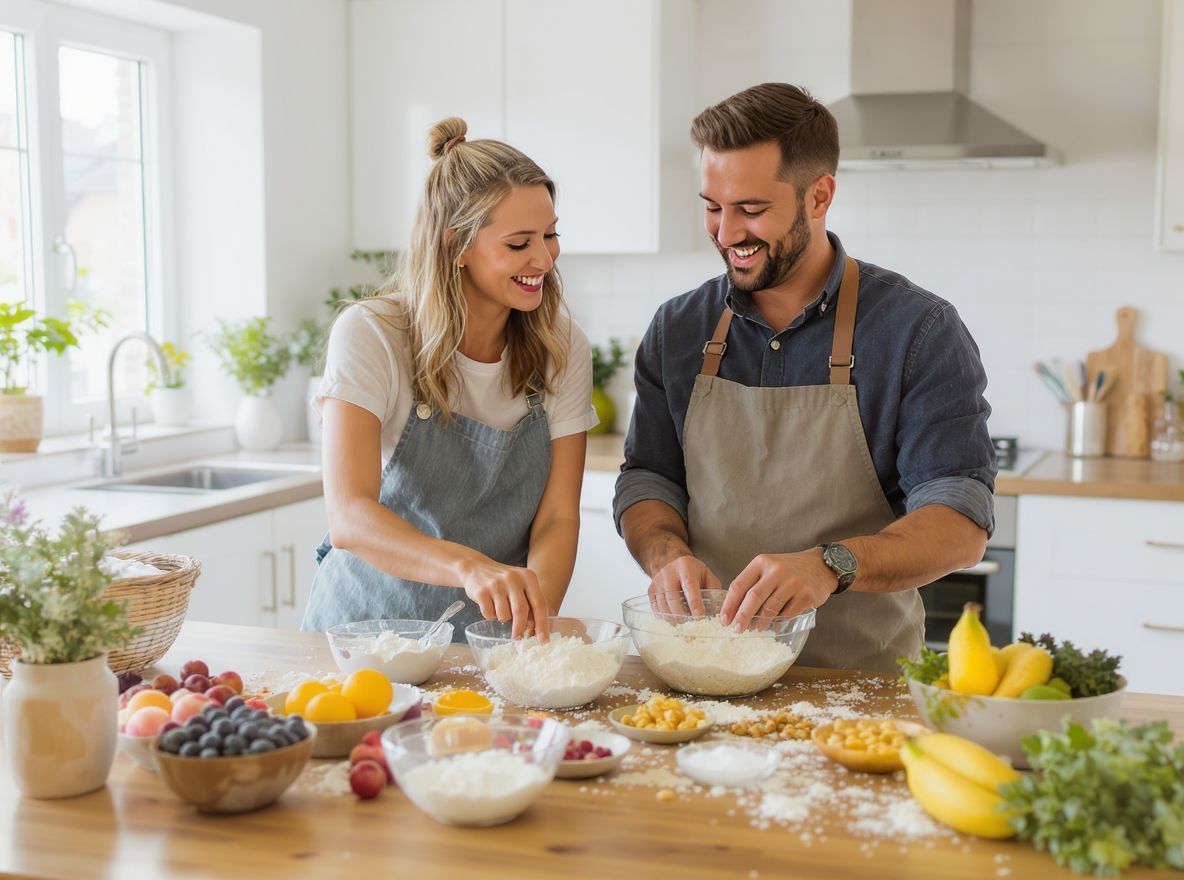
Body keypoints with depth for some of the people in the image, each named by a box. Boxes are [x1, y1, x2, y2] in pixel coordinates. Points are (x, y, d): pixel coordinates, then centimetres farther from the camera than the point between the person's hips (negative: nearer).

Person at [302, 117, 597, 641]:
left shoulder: (562, 347, -2)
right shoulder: (370, 336, -14)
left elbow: (558, 519, -5)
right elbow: (349, 517, -24)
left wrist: (535, 615, -26)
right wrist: (470, 566, -42)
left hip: (493, 638, 3)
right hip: (368, 629, -2)